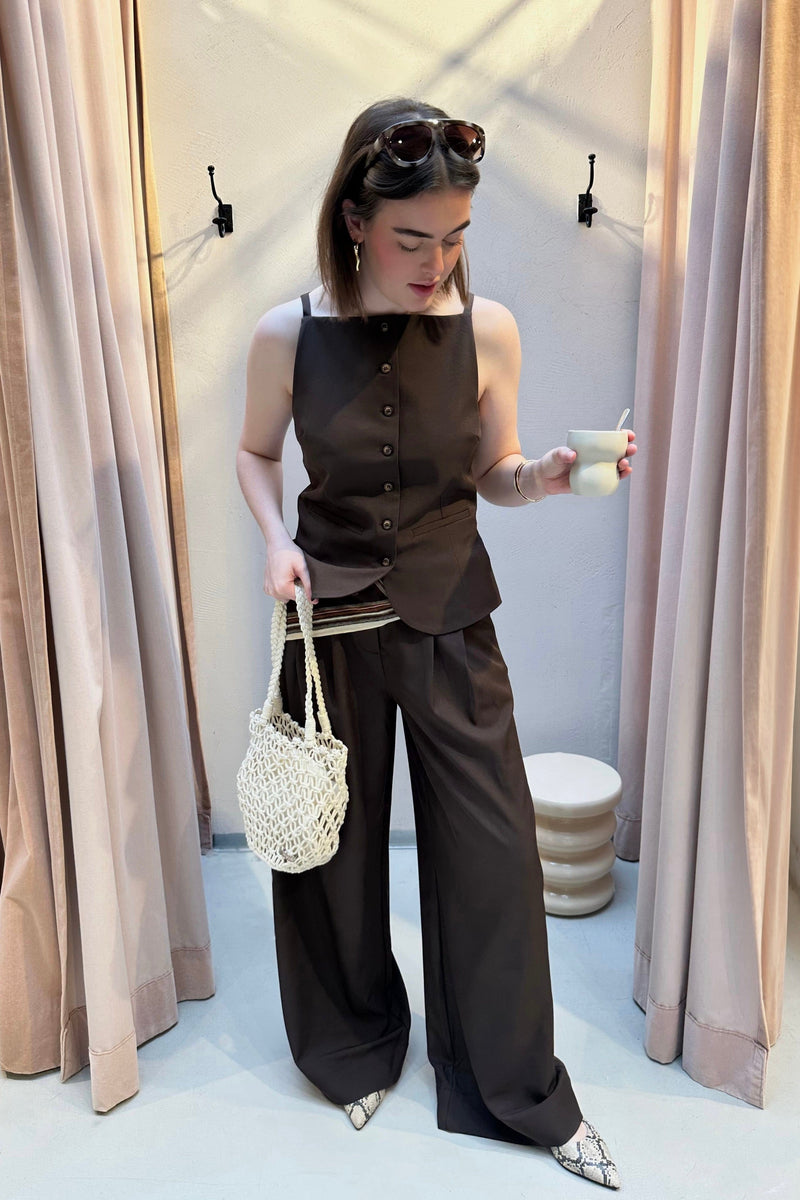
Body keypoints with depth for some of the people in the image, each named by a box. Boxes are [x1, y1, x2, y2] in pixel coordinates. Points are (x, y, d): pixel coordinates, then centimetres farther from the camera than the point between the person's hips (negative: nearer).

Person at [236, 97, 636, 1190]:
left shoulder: (487, 330, -7)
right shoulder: (289, 334, -9)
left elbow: (494, 475, 3)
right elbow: (256, 453, 7)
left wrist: (547, 476, -18)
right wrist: (276, 539, -11)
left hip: (450, 615, 1)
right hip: (330, 614, 0)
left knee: (491, 849, 6)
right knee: (336, 844, 14)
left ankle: (520, 1092, 32)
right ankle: (358, 1049, 44)